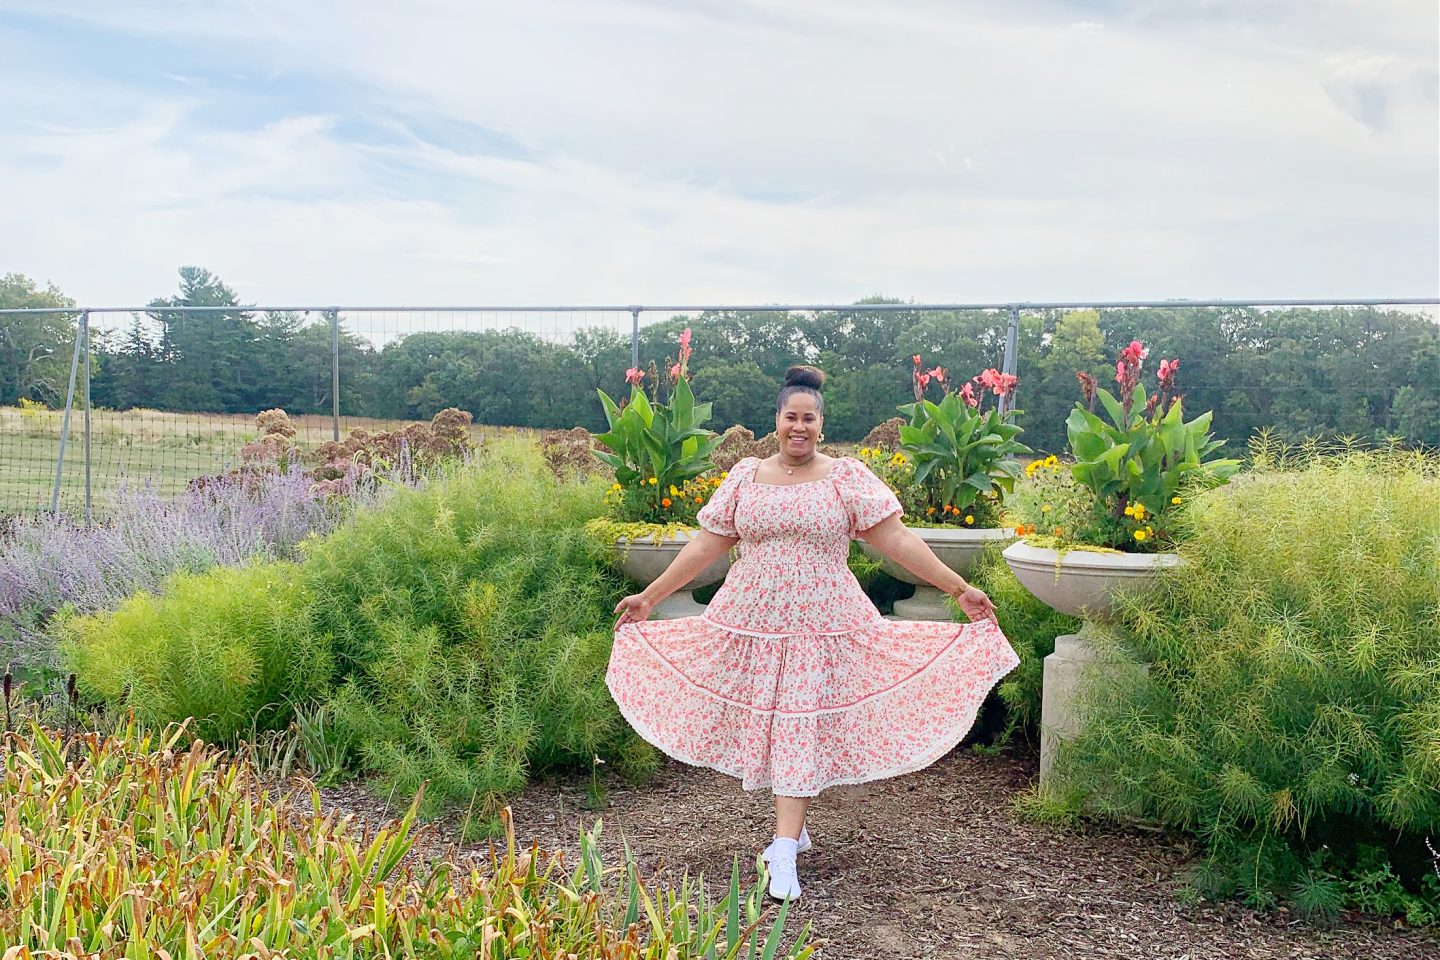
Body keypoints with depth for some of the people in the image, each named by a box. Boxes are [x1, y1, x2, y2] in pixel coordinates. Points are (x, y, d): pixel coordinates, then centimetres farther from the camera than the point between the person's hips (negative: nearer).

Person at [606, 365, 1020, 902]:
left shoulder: (847, 477, 0)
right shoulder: (745, 476, 7)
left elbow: (895, 540, -2)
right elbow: (707, 544, 10)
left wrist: (959, 589, -8)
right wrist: (650, 596, 9)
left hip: (821, 626, -2)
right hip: (751, 623, 3)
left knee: (801, 730, -5)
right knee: (763, 724, 7)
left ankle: (784, 855, -5)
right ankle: (793, 827, 27)